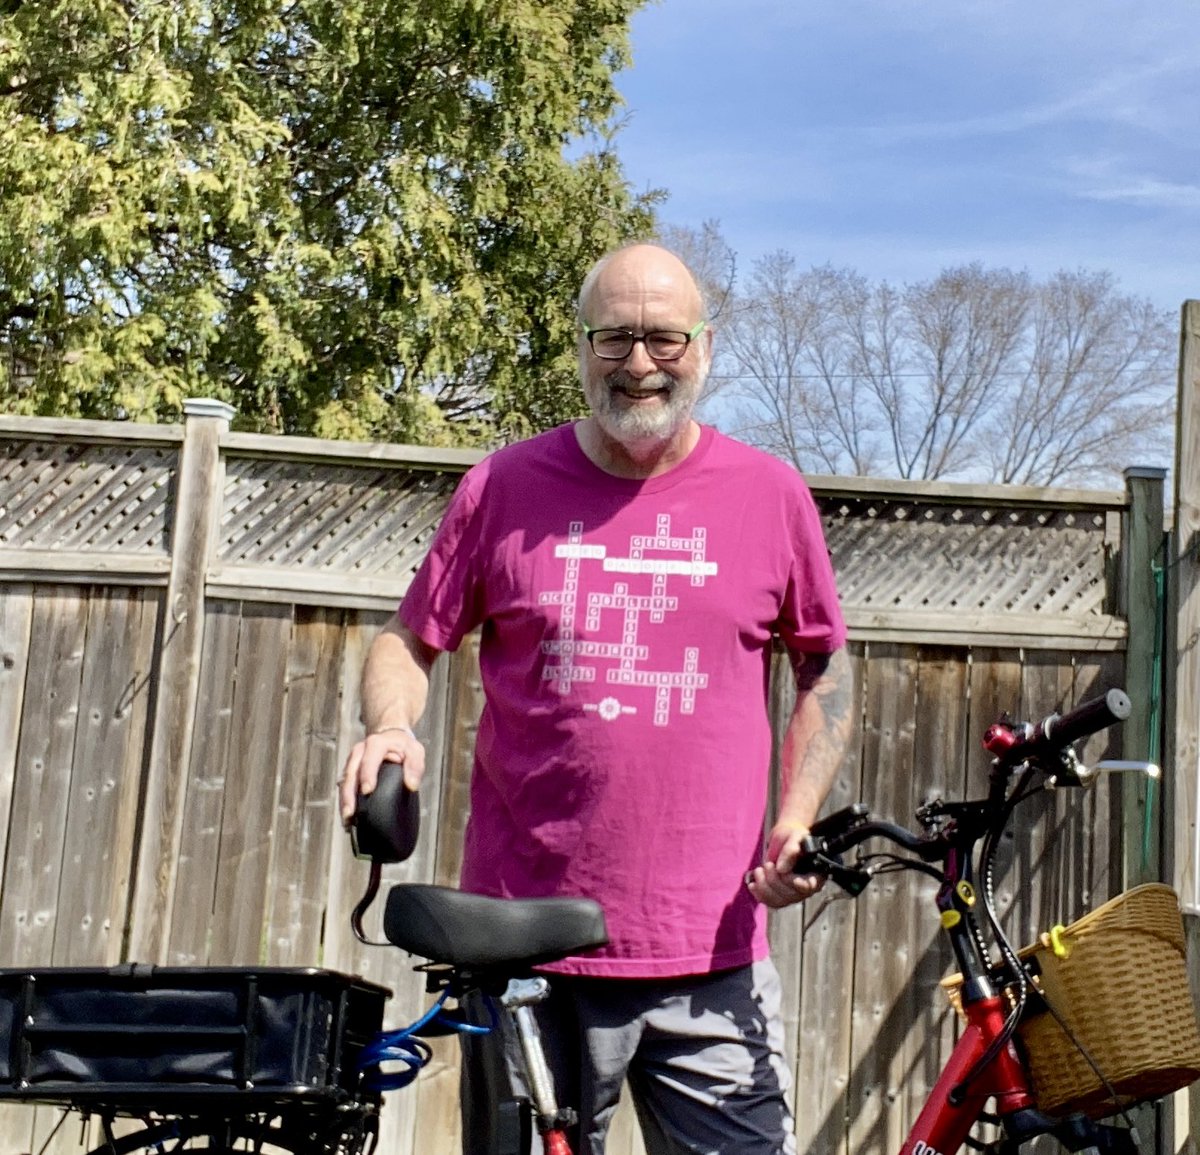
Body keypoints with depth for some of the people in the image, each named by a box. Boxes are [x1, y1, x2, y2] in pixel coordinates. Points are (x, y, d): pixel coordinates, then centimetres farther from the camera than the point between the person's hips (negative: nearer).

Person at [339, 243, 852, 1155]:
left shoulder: (770, 493, 3)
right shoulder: (505, 486, 3)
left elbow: (825, 667, 12)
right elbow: (410, 641, 10)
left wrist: (798, 818, 0)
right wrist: (391, 724, -11)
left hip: (711, 957, 0)